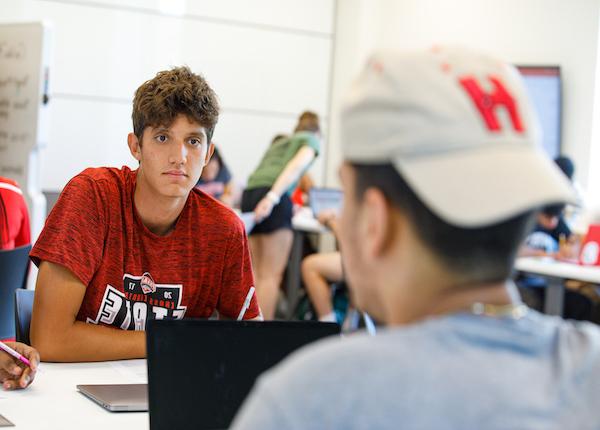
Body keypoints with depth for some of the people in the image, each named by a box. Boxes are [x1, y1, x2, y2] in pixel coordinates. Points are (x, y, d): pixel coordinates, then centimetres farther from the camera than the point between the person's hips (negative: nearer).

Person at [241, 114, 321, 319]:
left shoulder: (278, 142, 35)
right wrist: (274, 196, -17)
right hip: (275, 195, -6)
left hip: (250, 192, 6)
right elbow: (298, 164, -4)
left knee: (257, 273, 7)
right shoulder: (311, 140, 16)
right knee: (272, 275, -8)